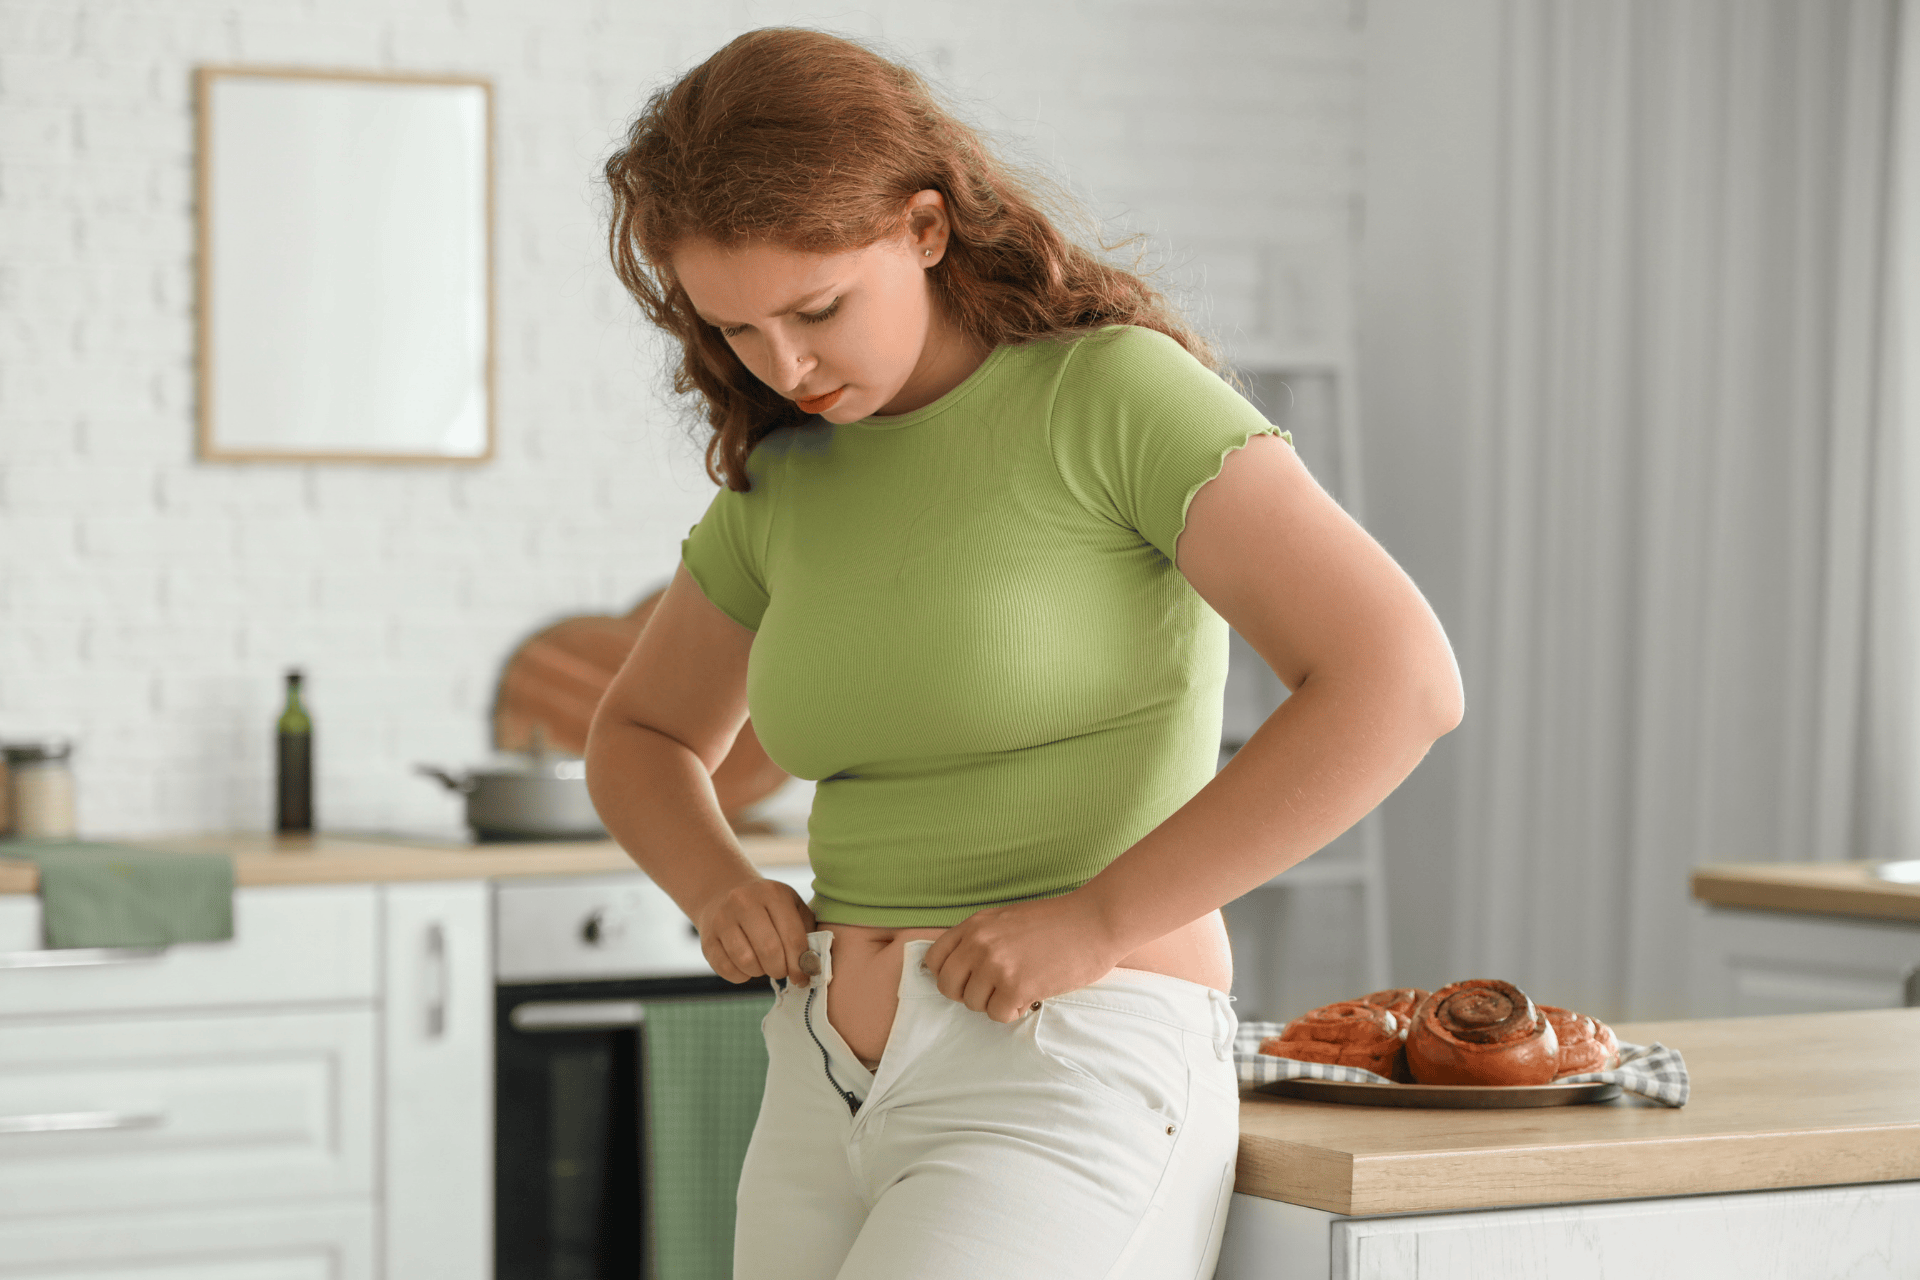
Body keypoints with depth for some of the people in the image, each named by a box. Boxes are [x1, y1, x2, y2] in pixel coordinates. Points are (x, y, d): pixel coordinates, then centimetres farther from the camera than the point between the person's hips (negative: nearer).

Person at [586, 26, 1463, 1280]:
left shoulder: (1114, 390, -8)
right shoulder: (792, 479, 11)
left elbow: (1399, 681, -18)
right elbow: (641, 739, 26)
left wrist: (1095, 921, -19)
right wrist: (718, 888, 4)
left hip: (1073, 1090, -7)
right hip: (833, 1099, 7)